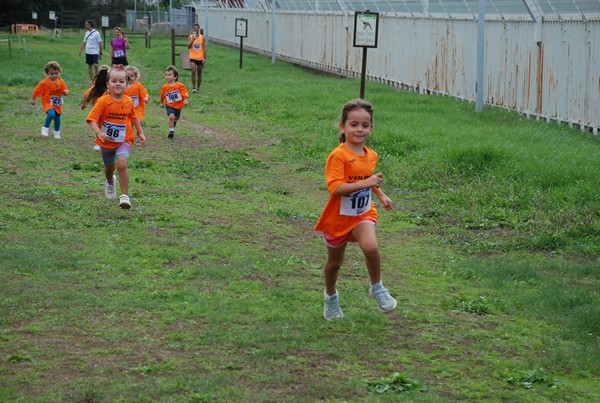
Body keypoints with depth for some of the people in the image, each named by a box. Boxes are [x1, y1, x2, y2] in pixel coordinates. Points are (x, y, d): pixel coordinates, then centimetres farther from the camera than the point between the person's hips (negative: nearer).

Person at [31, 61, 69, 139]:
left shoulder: (60, 82, -1)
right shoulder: (44, 83, -13)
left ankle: (57, 132, 36)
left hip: (57, 104, 4)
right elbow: (36, 91, -1)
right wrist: (33, 99, 6)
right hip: (47, 103, -4)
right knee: (51, 114, -30)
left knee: (57, 118, 11)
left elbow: (65, 91, 7)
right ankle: (45, 128, -7)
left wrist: (65, 92, -17)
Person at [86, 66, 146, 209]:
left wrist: (141, 133, 16)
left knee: (121, 163, -27)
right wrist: (99, 133, -40)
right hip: (106, 142, 0)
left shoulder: (128, 102, -5)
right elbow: (91, 119, -25)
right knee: (109, 167, 21)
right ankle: (110, 183, 59)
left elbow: (134, 118, 14)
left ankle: (124, 195, -19)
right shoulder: (103, 101, -18)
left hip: (124, 140, 0)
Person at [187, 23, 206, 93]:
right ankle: (193, 87, -13)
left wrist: (204, 58, -5)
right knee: (193, 72, -16)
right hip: (192, 57, -1)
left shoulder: (202, 37, 1)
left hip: (200, 58, 1)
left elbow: (204, 48, 1)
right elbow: (188, 47, -8)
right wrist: (193, 40, -20)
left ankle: (198, 88, 20)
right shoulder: (190, 37, 1)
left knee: (199, 74, 8)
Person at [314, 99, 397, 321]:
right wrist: (364, 183, -39)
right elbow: (335, 188, -32)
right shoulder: (338, 156, -22)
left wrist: (381, 195, 11)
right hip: (338, 217, -3)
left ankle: (377, 288, -5)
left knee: (370, 246, -27)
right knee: (334, 263, 15)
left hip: (363, 214, 3)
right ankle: (331, 296, 42)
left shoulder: (371, 156, 0)